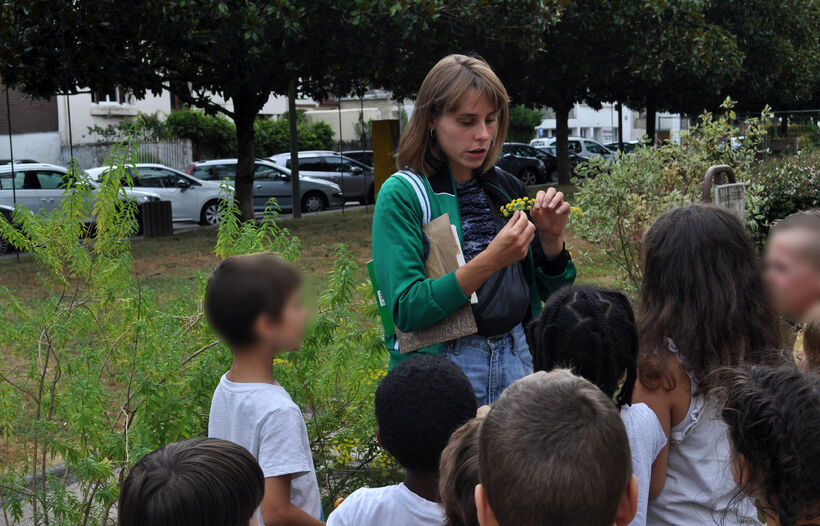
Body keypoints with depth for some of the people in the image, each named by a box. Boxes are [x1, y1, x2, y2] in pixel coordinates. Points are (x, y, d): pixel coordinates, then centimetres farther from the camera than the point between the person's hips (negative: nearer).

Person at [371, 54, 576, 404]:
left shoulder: (508, 188, 6)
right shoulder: (402, 195, -9)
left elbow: (550, 290, 13)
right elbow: (406, 310, -19)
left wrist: (551, 236, -6)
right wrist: (489, 261, -26)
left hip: (516, 359, 5)